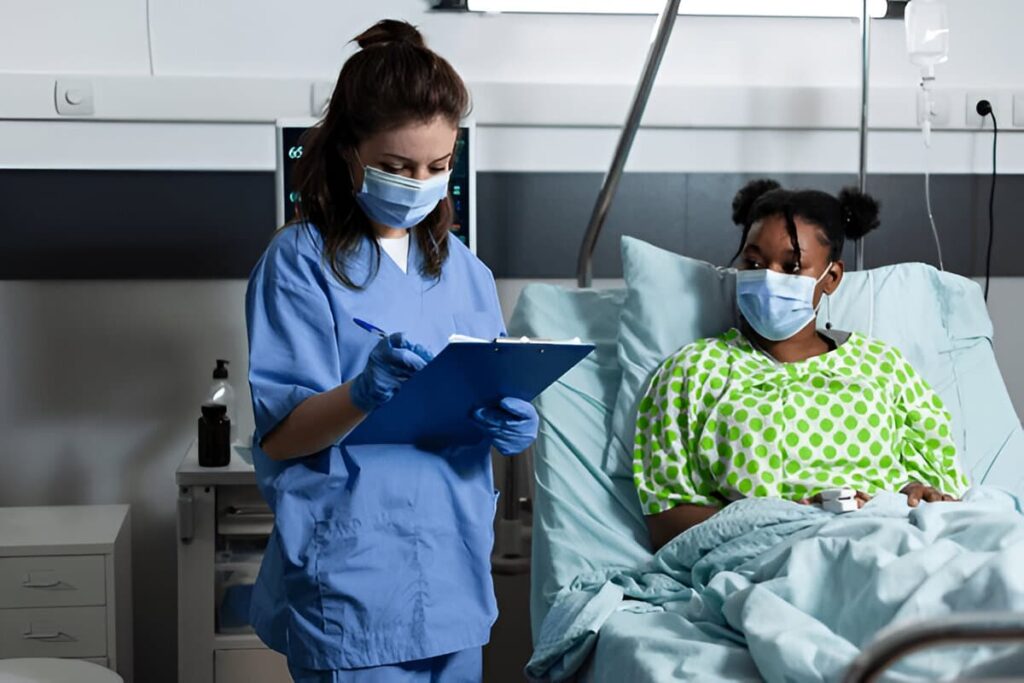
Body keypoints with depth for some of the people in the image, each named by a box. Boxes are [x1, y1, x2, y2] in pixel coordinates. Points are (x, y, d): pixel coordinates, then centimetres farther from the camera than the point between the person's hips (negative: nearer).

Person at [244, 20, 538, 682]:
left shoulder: (462, 267, 11)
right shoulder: (300, 261, -6)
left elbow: (491, 395, 14)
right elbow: (278, 435, -11)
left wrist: (511, 425, -9)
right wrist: (363, 392, -30)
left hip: (455, 573, 6)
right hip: (351, 577, -5)